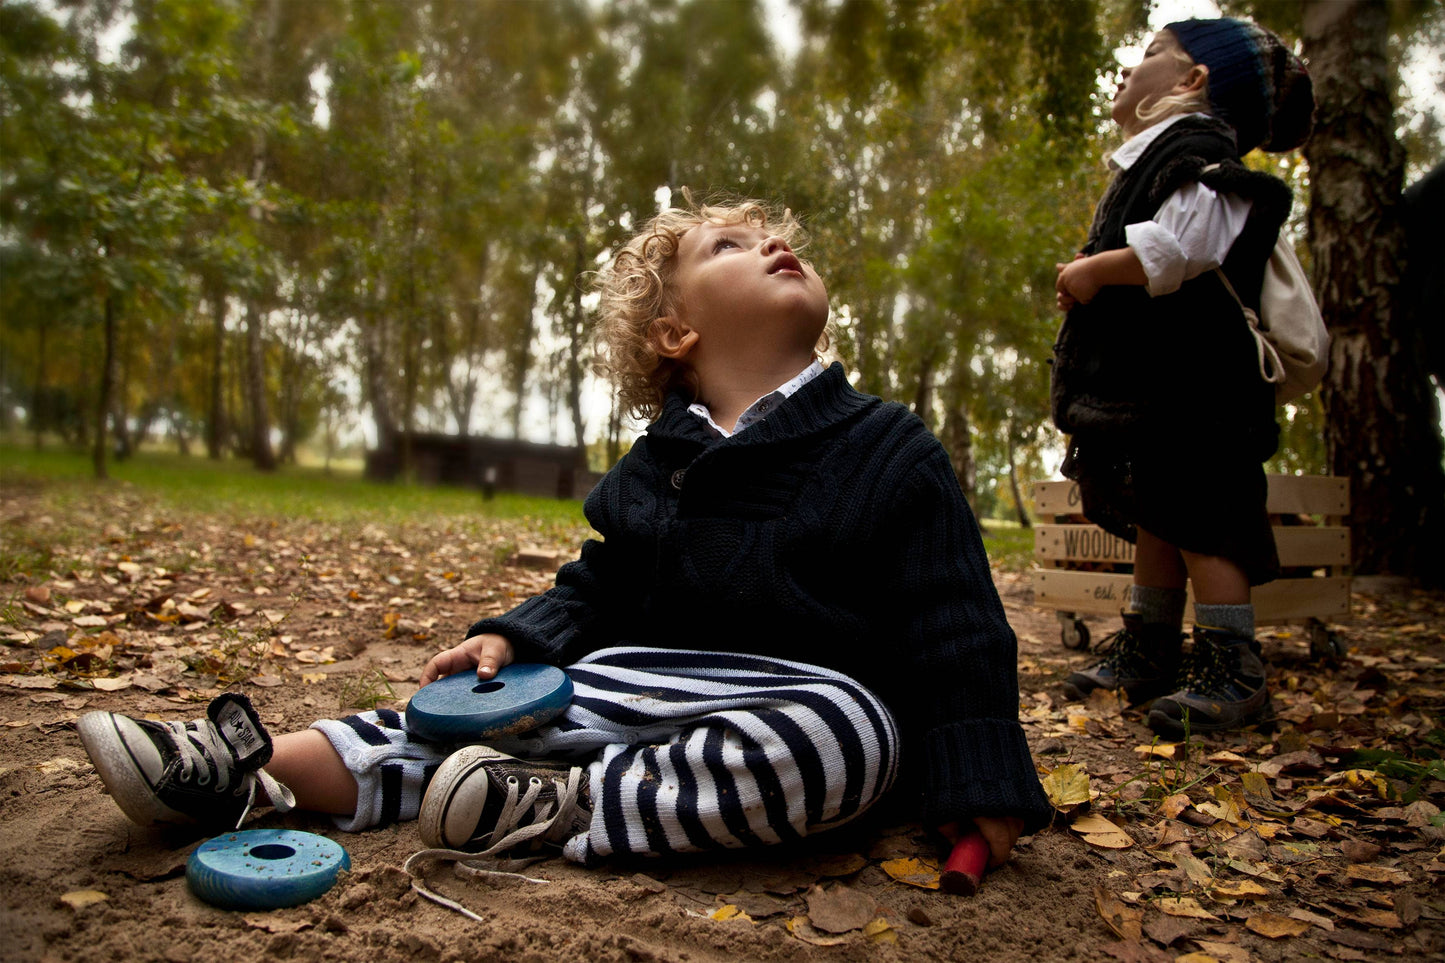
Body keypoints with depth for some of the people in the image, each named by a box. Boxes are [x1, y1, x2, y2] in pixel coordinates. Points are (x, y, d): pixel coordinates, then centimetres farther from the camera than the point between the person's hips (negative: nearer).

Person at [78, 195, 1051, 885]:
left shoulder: (891, 451, -3)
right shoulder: (652, 471, 9)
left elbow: (957, 626, -5)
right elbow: (595, 594, 18)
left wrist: (982, 787, -11)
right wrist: (516, 636, -1)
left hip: (816, 700, -4)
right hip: (651, 686, 5)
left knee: (840, 732, -37)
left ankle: (565, 806, -30)